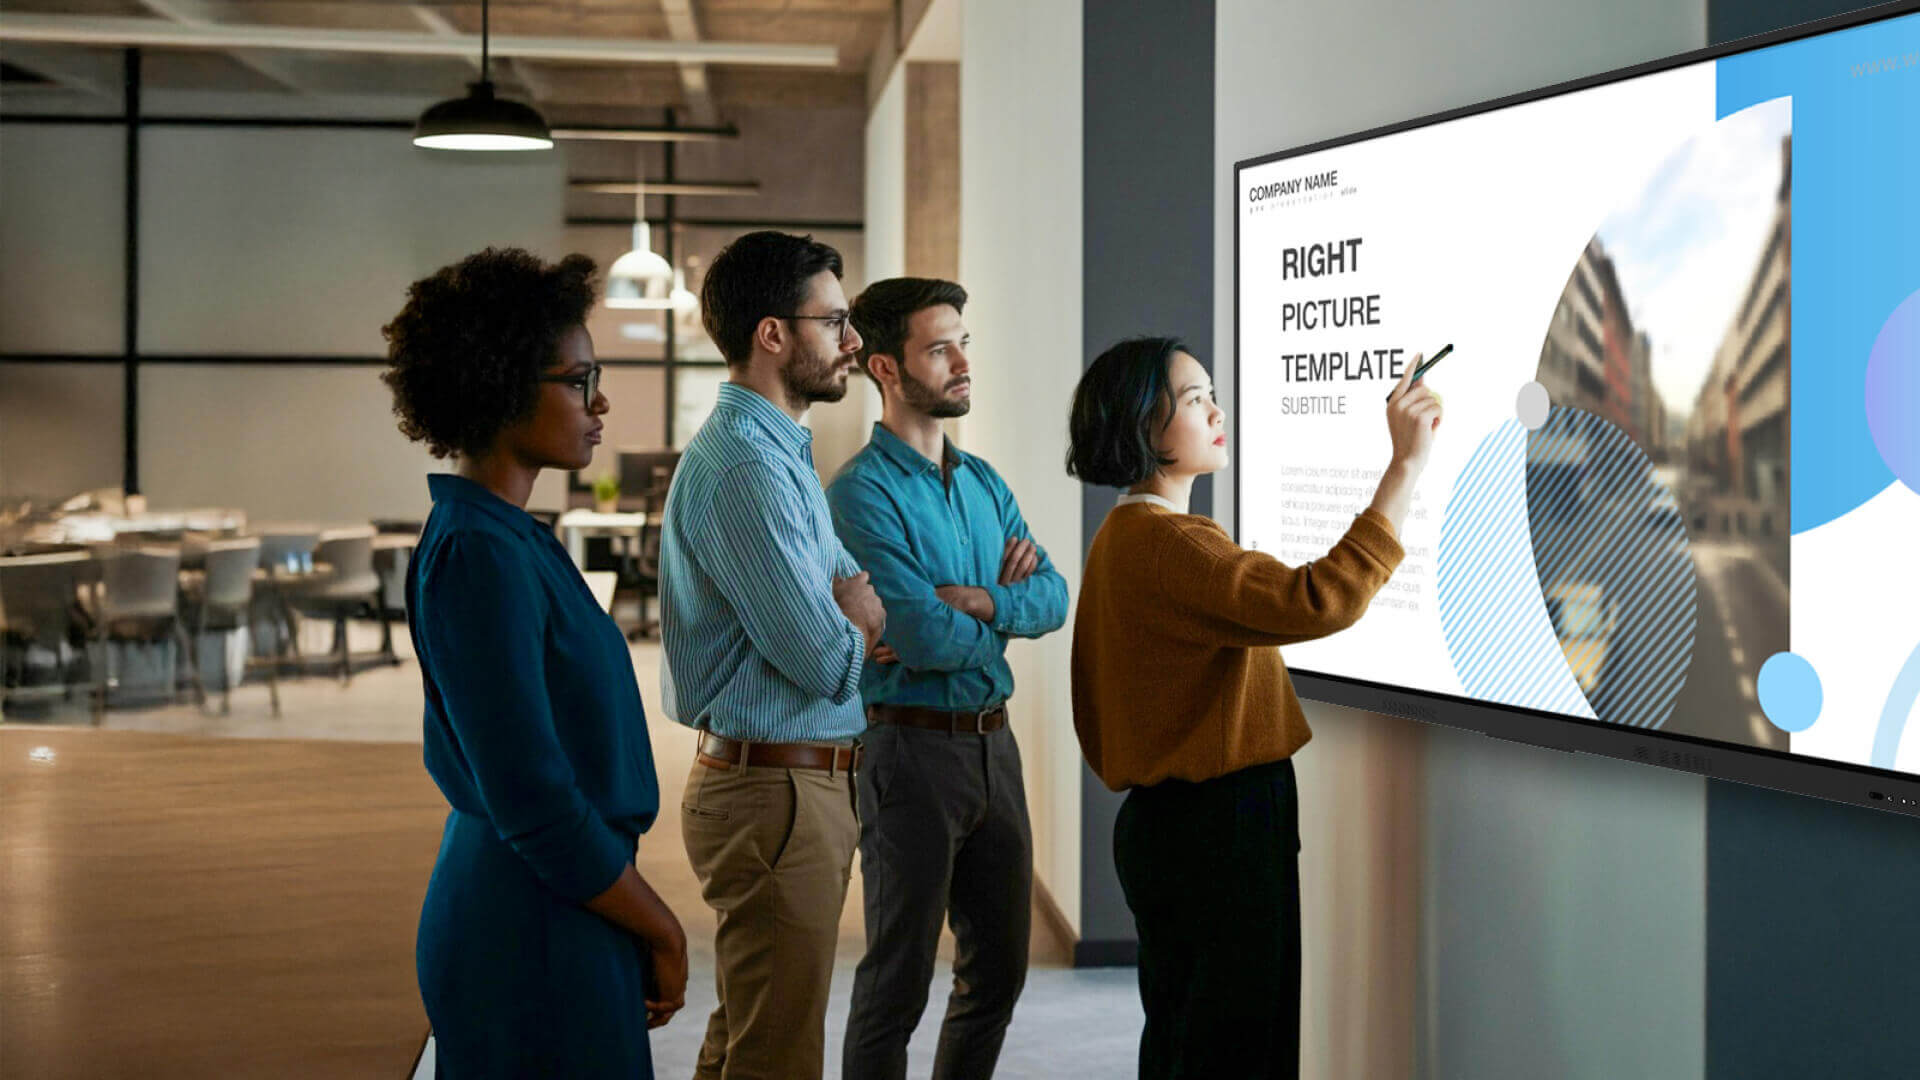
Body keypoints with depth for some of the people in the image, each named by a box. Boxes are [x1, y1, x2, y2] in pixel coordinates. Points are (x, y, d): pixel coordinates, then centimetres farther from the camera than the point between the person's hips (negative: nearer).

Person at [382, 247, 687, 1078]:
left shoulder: (513, 540, 11)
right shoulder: (477, 557, -20)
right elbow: (534, 803, -23)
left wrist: (643, 927, 13)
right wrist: (662, 931, -12)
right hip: (531, 936, -10)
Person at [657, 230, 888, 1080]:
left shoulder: (783, 453, 15)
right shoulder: (746, 468, -20)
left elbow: (855, 593, 17)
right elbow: (824, 658, -22)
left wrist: (849, 622, -6)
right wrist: (860, 629, 1)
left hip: (807, 780, 11)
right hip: (777, 792, -11)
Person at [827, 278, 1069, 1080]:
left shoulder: (984, 483, 12)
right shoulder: (863, 493, -14)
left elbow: (1053, 598, 2)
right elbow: (927, 639, -21)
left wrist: (980, 601, -17)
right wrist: (1007, 603, -4)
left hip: (994, 743, 8)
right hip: (912, 750, -8)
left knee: (998, 968, 16)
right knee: (898, 983, 2)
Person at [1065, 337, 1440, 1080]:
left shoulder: (1124, 536, 13)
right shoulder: (1165, 544, -21)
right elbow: (1317, 601, -34)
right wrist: (1405, 464, -31)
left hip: (1167, 818, 11)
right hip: (1216, 830, -11)